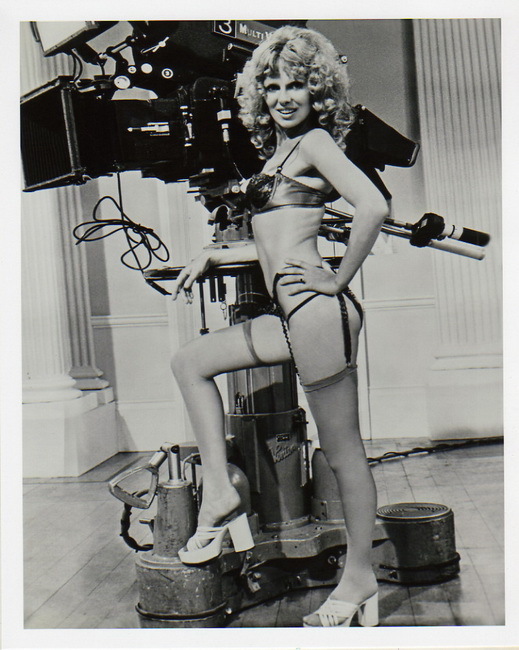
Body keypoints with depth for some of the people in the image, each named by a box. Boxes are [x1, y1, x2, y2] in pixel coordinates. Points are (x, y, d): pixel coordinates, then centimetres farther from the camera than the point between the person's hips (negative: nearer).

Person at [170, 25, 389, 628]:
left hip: (317, 309, -10)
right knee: (191, 360, 16)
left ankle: (360, 580, 14)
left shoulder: (315, 141, -4)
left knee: (343, 450, 0)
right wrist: (214, 255, 25)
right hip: (294, 317, 10)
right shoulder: (281, 153, 22)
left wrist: (338, 279, -12)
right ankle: (219, 492, 13)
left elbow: (374, 206, -19)